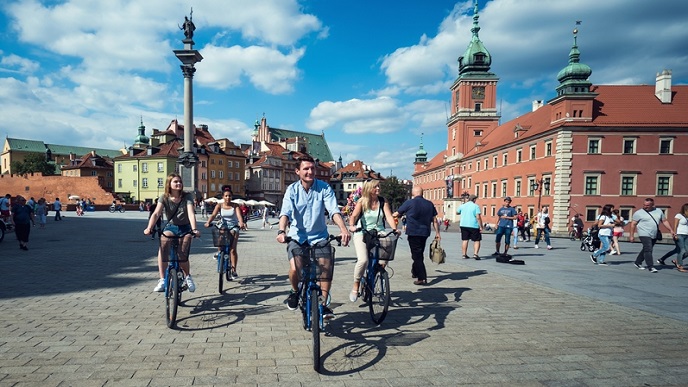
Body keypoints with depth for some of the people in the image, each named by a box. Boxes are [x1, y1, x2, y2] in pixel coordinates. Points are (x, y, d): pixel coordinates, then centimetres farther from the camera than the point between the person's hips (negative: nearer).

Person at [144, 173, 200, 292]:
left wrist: (194, 229, -39)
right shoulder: (164, 198, -7)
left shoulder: (187, 196, -11)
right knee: (162, 248, -29)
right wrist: (149, 228, -39)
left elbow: (191, 213, -24)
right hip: (170, 227, 1)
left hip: (185, 228, -1)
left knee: (182, 256, -16)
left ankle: (188, 277, 15)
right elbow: (156, 213, -21)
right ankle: (162, 280, -22)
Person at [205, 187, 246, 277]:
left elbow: (239, 215, -21)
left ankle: (234, 270, -3)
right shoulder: (219, 205, -2)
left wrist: (241, 223, -41)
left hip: (233, 227, -2)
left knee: (233, 250, -10)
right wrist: (208, 222, -35)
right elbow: (213, 215, -16)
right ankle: (219, 252, 16)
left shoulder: (235, 206, -5)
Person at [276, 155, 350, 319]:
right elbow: (285, 212, -21)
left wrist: (344, 229, -36)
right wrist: (281, 231, -40)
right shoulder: (292, 189, -7)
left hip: (319, 236, 1)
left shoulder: (324, 188, -8)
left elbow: (334, 210, -19)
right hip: (297, 237, 0)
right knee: (295, 268, -21)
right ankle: (295, 291, 14)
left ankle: (324, 304, 3)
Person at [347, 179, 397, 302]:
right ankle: (355, 286, 1)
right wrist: (351, 226, -30)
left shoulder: (383, 202, 4)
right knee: (363, 260, -23)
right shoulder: (362, 201, 0)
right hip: (361, 233, -3)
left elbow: (389, 217, -5)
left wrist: (394, 229, -22)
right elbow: (354, 215, -10)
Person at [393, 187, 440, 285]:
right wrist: (437, 233, 15)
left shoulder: (409, 202, -8)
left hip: (413, 233, -6)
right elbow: (434, 220, 8)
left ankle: (422, 278, -8)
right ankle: (415, 272, 38)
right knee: (419, 254, 20)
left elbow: (397, 214, 2)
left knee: (417, 256, -2)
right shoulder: (430, 204, 7)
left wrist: (390, 215, 23)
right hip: (425, 233, 6)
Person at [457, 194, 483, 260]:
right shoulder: (476, 206, -7)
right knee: (477, 240, 4)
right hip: (473, 226, -4)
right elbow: (478, 217, -13)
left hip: (463, 225, 4)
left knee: (465, 240, 10)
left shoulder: (462, 205, 6)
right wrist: (481, 227, -10)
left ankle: (464, 254, 11)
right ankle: (475, 254, -9)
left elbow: (457, 213, 21)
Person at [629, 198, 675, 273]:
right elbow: (633, 224, -4)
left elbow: (664, 221, 17)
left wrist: (671, 230, 10)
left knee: (646, 250, 12)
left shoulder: (658, 211, 10)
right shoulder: (639, 213, -5)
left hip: (654, 235, 6)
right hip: (644, 235, -6)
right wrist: (632, 235, -7)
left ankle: (637, 263, 24)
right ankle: (650, 267, -8)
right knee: (648, 250, -12)